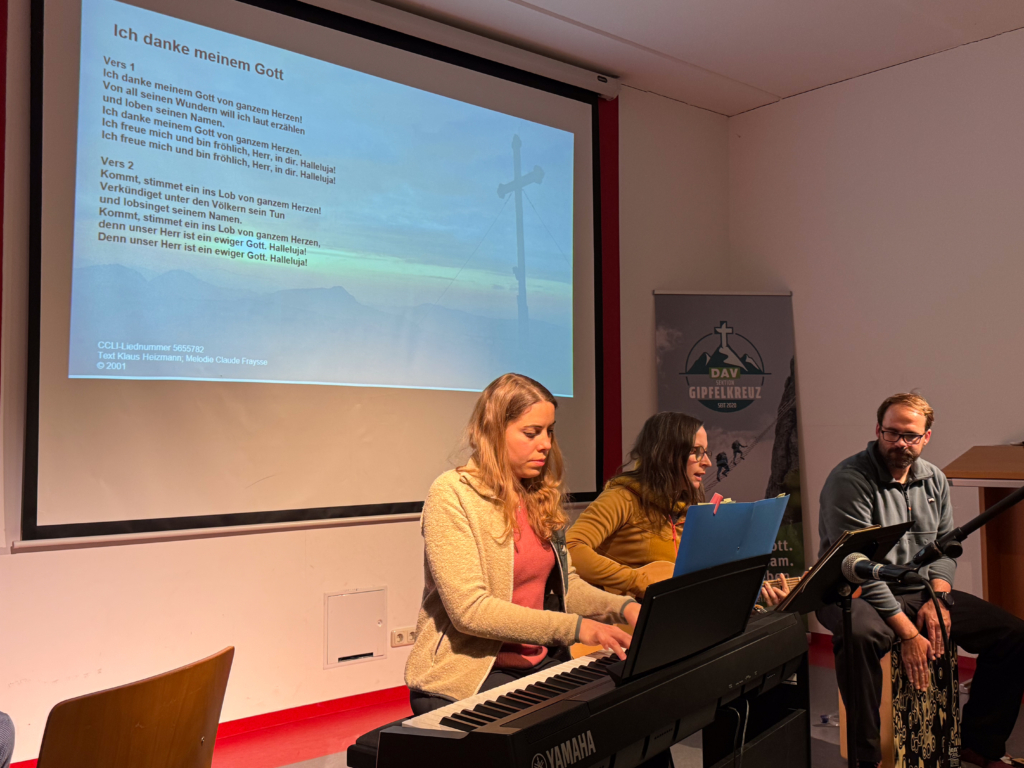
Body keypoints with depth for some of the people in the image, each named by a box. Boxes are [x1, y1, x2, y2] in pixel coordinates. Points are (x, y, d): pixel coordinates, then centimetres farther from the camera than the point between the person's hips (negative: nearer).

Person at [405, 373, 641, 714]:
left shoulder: (541, 496, 10)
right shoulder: (451, 495, -12)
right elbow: (469, 610, -19)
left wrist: (623, 607, -4)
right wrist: (575, 627, -22)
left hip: (538, 664, 7)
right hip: (467, 677, -7)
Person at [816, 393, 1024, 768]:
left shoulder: (934, 480, 9)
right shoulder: (849, 479, -15)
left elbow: (946, 547, 14)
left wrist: (938, 599, -7)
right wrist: (907, 632, -22)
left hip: (921, 592, 7)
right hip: (858, 594, -7)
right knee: (860, 634, -40)